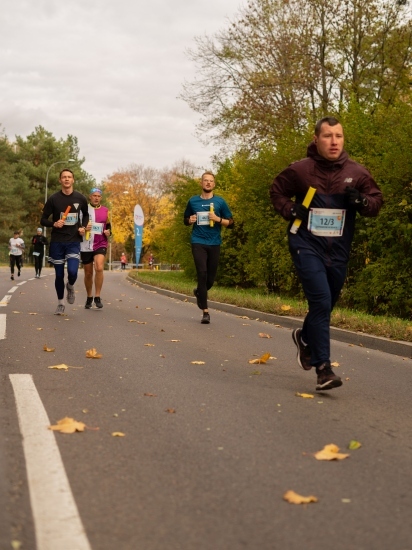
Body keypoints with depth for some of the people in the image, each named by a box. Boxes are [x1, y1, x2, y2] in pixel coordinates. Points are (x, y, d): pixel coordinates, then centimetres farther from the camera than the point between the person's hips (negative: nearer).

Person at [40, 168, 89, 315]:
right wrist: (54, 224, -19)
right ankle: (60, 304, 23)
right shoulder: (53, 199, -4)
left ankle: (70, 287, 19)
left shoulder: (81, 198, 1)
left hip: (74, 241, 0)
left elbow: (86, 215, 20)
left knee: (72, 272, -17)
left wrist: (83, 227, 1)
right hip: (57, 242, 0)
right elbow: (43, 220, 2)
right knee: (59, 275, 5)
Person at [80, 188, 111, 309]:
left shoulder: (105, 210, 7)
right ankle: (89, 298, 28)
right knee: (88, 273, 8)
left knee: (99, 268, -22)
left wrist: (108, 232, -1)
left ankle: (97, 297, -12)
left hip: (100, 244, 0)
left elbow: (108, 225, 20)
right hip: (86, 246, 0)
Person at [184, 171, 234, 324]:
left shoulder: (220, 201, 4)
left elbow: (231, 223, 6)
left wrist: (218, 219, -12)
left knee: (211, 278, 6)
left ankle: (199, 292, 41)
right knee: (202, 274, -13)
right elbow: (185, 220, 20)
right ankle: (205, 311, -9)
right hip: (198, 242, -1)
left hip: (214, 243, 1)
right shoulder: (193, 201, 6)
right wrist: (190, 220, -3)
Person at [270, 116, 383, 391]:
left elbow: (376, 200, 7)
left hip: (338, 250, 4)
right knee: (321, 302, -17)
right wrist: (290, 210, -9)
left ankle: (305, 337, 49)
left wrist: (362, 200, -15)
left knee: (327, 304, 17)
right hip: (307, 246, -4)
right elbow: (277, 191, 9)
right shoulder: (300, 170, -6)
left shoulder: (357, 172, -2)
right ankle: (323, 367, -11)